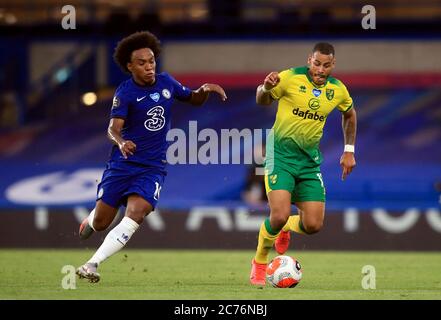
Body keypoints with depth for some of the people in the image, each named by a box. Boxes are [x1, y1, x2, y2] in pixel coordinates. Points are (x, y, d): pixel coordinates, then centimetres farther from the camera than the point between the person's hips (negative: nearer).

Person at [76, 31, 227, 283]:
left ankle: (92, 265, -24)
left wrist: (205, 90, -3)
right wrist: (121, 142, -43)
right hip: (123, 164, -2)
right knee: (100, 223, 3)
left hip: (153, 167, 2)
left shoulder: (166, 82, 3)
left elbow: (194, 99, 19)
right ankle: (89, 221, 43)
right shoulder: (125, 92, -10)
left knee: (135, 214, -23)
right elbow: (113, 128, -20)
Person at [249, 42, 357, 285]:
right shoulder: (291, 78, -12)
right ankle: (259, 262, 7)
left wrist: (349, 150, 17)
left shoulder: (337, 90, 1)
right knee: (279, 215, -20)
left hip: (310, 160, 4)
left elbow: (350, 115, 21)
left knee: (313, 225, -3)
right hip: (281, 154, -4)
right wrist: (266, 87, -24)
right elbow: (262, 101, -1)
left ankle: (285, 228, 34)